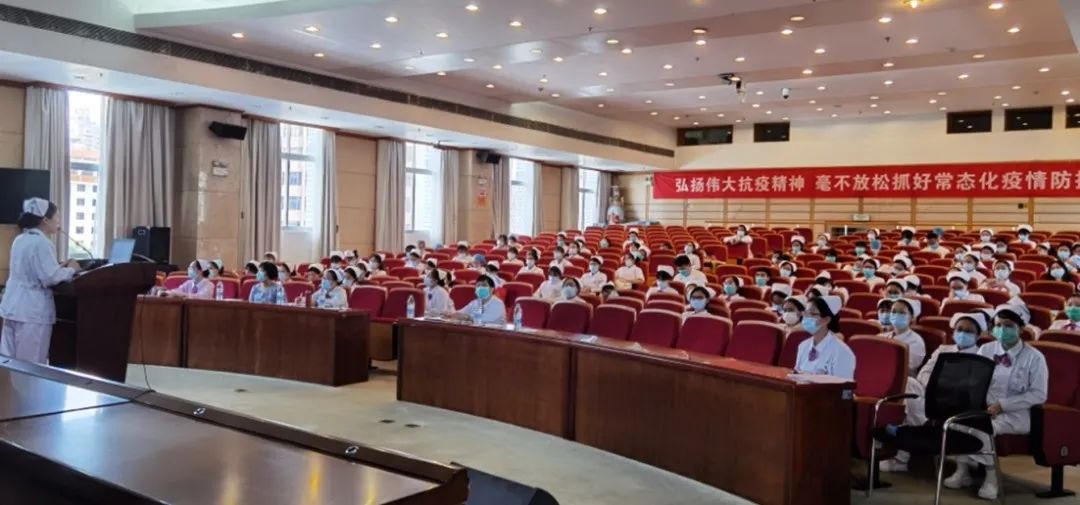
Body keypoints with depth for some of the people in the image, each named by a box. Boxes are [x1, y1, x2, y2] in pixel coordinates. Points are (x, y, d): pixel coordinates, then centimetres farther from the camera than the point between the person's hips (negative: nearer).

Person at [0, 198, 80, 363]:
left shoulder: (20, 240, 13)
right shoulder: (42, 242, -15)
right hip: (32, 311, -9)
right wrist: (70, 270, -5)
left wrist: (59, 267, 15)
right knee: (31, 365, -2)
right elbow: (50, 278, -21)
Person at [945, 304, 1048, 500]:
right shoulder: (986, 350, 11)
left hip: (1016, 414, -4)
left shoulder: (1034, 357, -2)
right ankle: (963, 470, -16)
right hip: (983, 407, 4)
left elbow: (1039, 395, -8)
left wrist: (1002, 405, -17)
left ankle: (991, 475, -14)